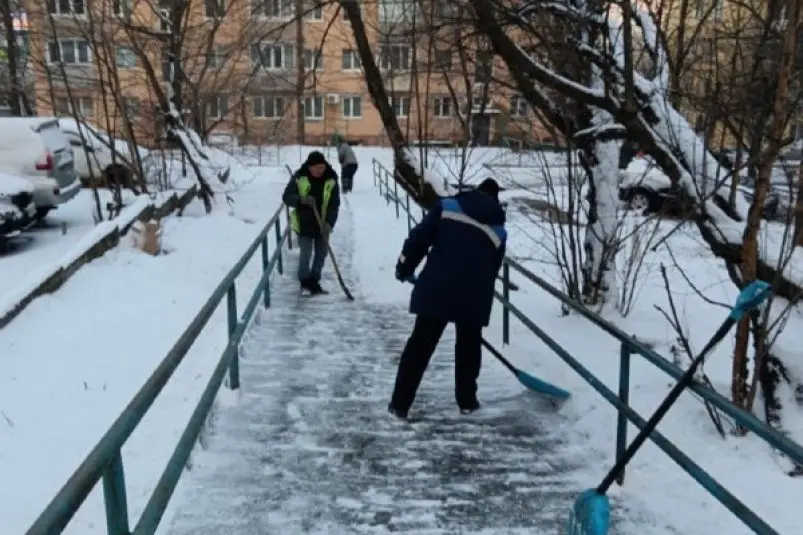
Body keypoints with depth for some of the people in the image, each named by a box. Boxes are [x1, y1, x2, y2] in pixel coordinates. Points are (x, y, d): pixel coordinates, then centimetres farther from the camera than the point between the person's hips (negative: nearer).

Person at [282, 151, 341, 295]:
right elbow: (286, 197, -11)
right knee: (306, 253, -2)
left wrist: (329, 223, -22)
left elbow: (334, 204, -10)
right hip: (304, 223, -3)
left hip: (323, 224, 3)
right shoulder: (299, 177, -12)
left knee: (321, 253, 9)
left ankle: (314, 281, 25)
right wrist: (302, 200, -30)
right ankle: (304, 282, 17)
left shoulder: (331, 180, -9)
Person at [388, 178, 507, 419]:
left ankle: (400, 403, 11)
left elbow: (419, 237, -1)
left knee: (420, 345, 8)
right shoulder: (499, 230, 13)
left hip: (436, 289, -1)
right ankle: (467, 401, 28)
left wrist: (404, 268, 11)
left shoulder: (447, 206, 7)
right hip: (473, 297, 1)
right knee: (469, 346, 21)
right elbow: (492, 270, 16)